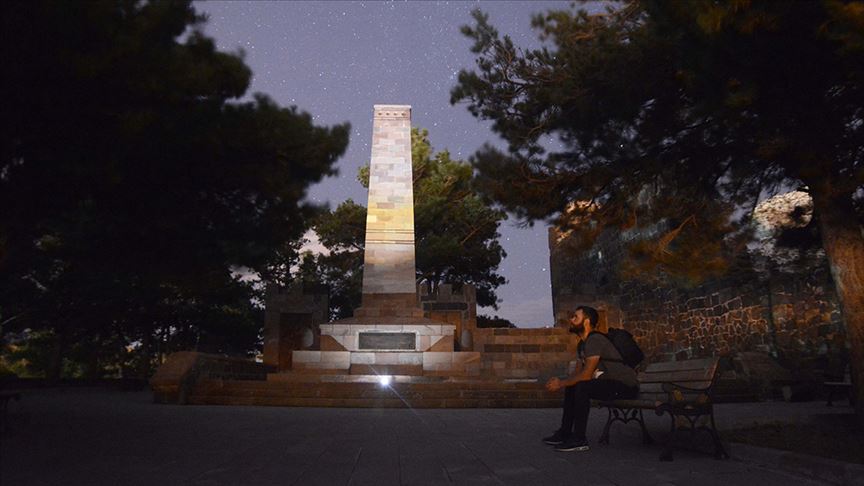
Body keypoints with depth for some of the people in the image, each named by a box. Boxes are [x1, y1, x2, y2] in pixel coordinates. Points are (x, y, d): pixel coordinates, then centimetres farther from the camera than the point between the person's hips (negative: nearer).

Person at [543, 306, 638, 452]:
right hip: (611, 383, 10)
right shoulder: (583, 344, 13)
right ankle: (565, 433, 13)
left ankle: (579, 440, -19)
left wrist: (561, 383, -15)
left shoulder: (595, 340, -20)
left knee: (582, 387, -28)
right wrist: (560, 381, -6)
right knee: (571, 387, 9)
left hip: (626, 386, -10)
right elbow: (577, 373, 13)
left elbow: (586, 374, -26)